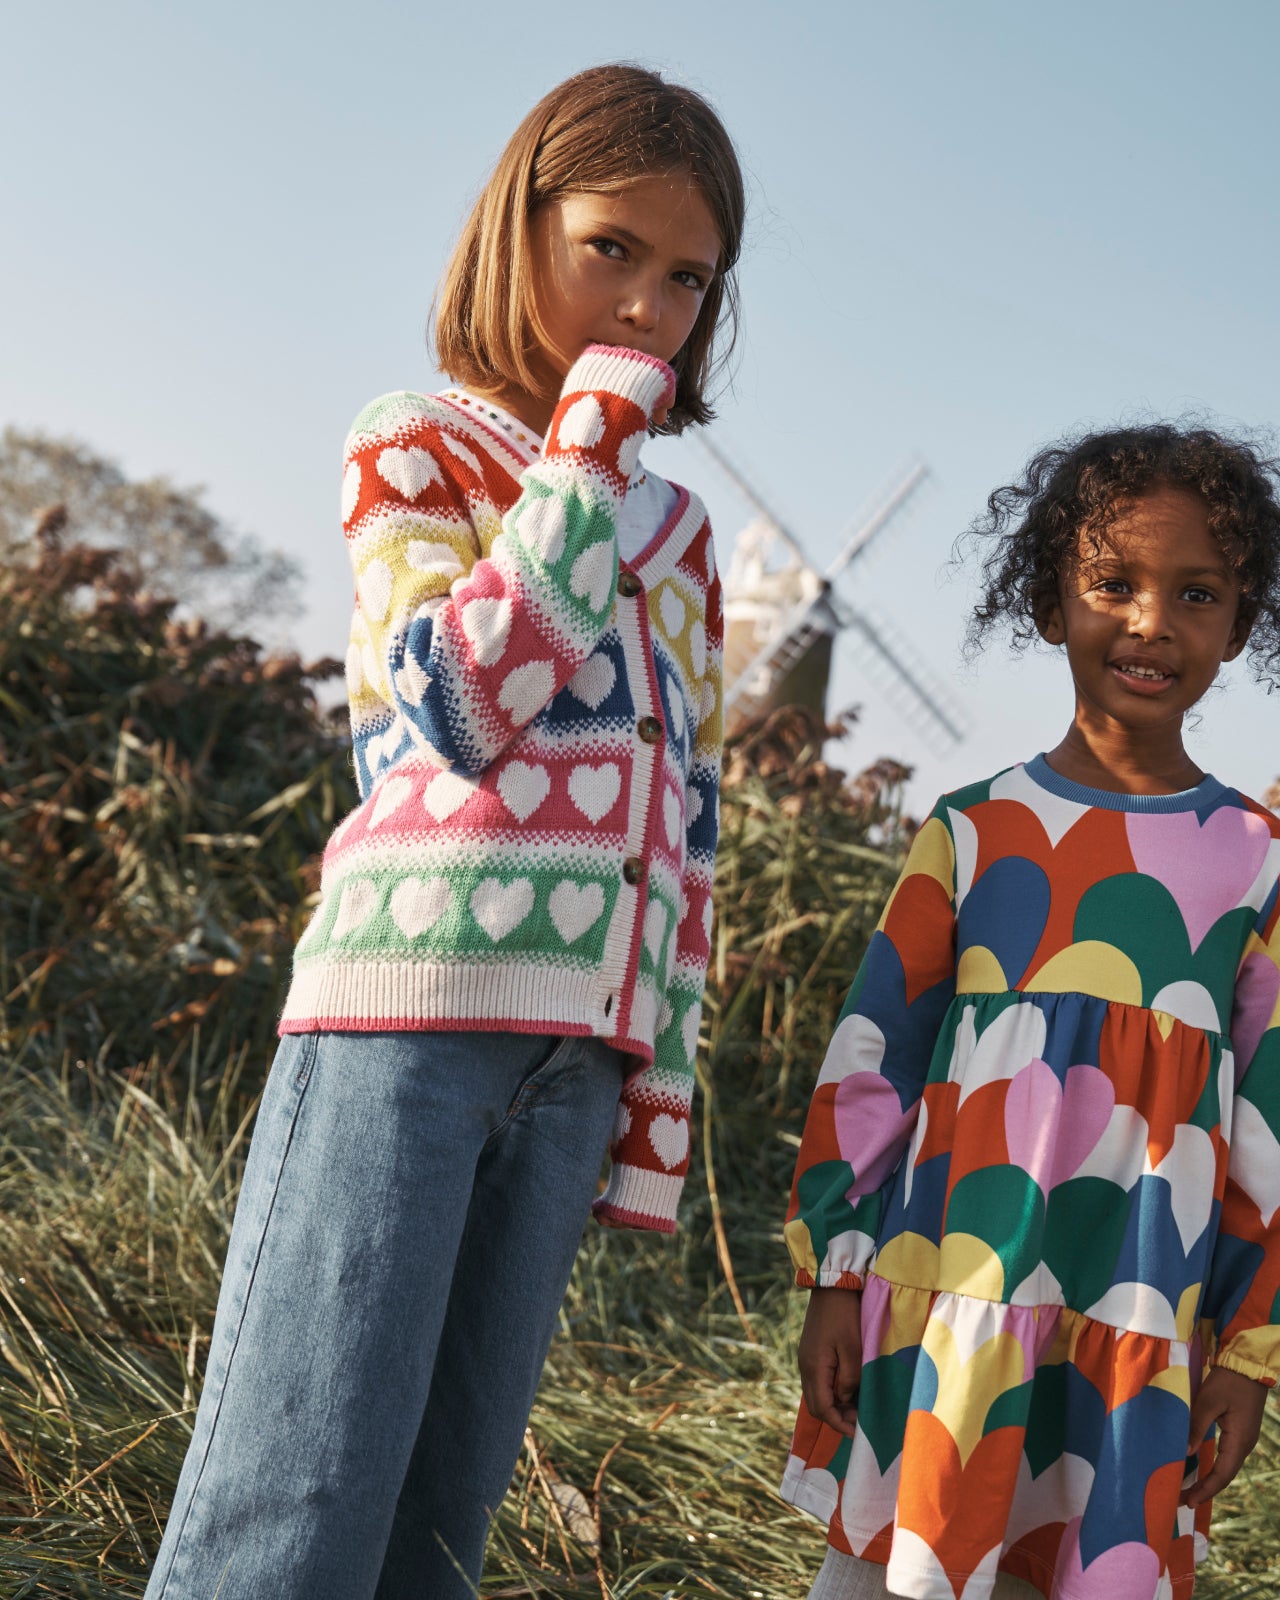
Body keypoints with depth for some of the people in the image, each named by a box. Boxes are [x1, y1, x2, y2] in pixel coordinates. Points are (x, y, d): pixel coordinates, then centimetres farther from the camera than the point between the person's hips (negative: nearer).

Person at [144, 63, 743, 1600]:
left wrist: (663, 1092, 15)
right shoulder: (413, 445, 9)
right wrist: (593, 436, -2)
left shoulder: (677, 530, 24)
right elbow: (463, 695, -10)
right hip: (415, 990, -5)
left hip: (580, 1043, 5)